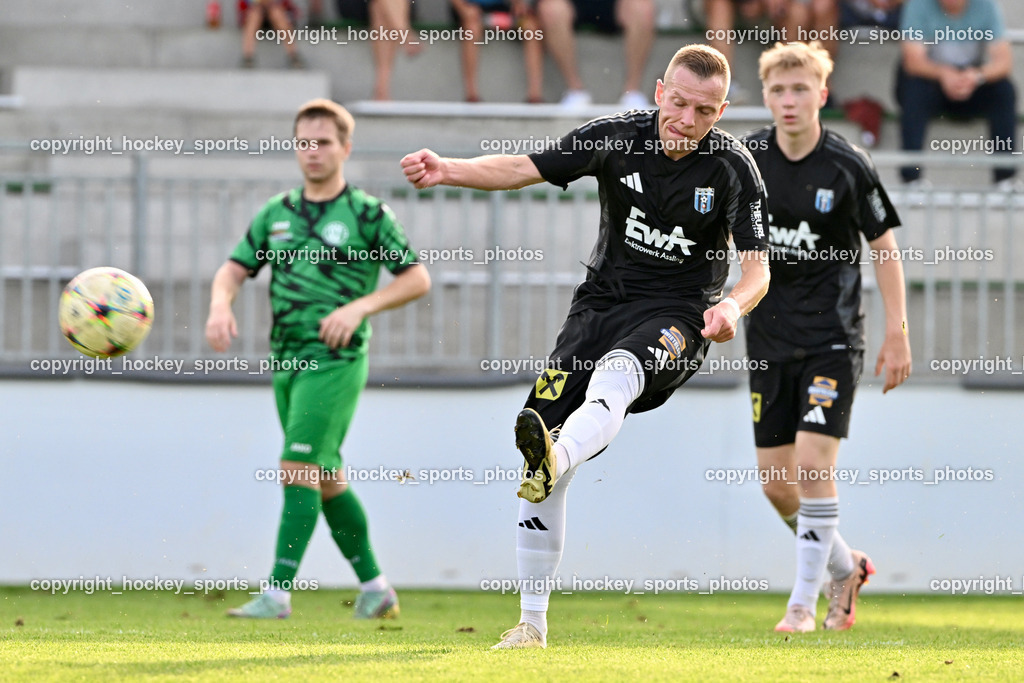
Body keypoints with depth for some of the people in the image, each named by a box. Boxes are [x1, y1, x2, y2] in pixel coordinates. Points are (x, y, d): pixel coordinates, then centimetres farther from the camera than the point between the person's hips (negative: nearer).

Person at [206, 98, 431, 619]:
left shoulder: (367, 215, -3)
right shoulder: (277, 214, 12)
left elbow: (417, 278, -1)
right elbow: (234, 269, 11)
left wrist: (360, 307, -15)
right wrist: (220, 304, -12)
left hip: (335, 361, -7)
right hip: (286, 361, 7)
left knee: (299, 471, -16)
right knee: (327, 479, 12)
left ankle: (278, 591, -19)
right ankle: (374, 586, 25)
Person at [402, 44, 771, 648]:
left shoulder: (733, 168, -9)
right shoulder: (618, 136, -5)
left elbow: (758, 267, -11)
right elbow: (525, 168, -2)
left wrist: (732, 305, -33)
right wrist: (448, 170, -19)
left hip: (679, 315, -3)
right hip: (603, 301, 3)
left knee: (617, 372, -39)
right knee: (541, 442, -7)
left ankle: (556, 459, -69)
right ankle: (532, 622, 4)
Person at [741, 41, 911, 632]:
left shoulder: (848, 167, -10)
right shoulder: (746, 159, -1)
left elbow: (885, 247, -2)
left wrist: (897, 333, -4)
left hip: (832, 338, -4)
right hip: (769, 336, 4)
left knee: (813, 465, -14)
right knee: (775, 481, 4)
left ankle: (805, 601, -2)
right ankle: (845, 567, 29)